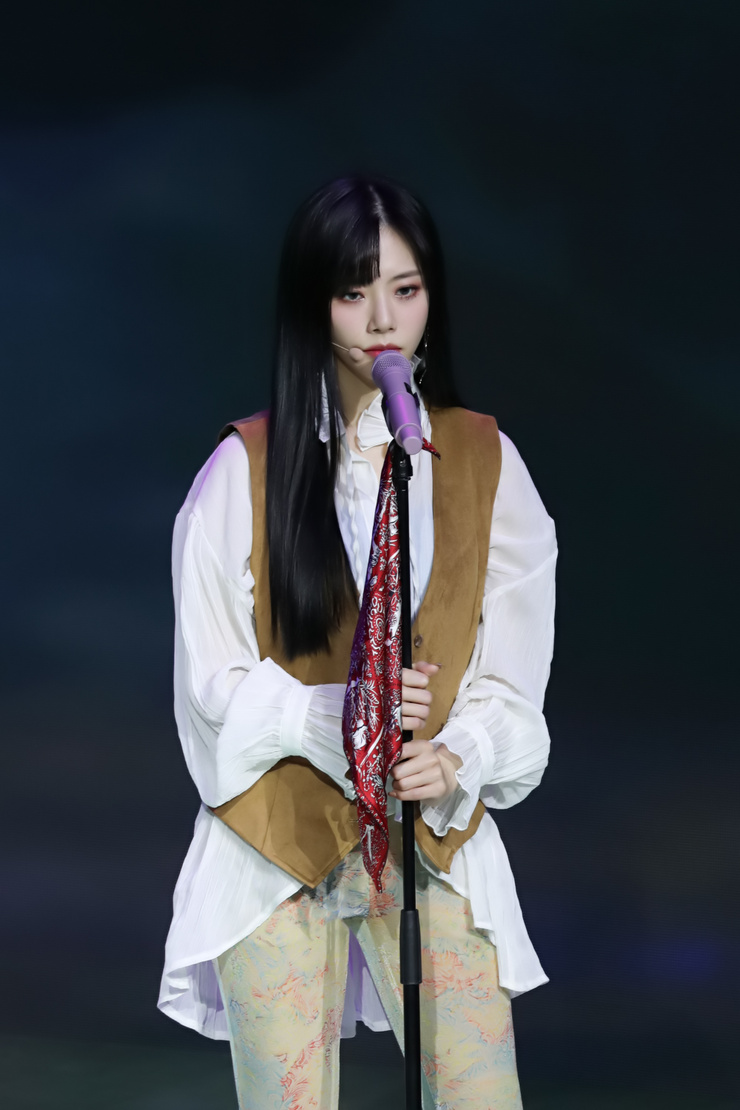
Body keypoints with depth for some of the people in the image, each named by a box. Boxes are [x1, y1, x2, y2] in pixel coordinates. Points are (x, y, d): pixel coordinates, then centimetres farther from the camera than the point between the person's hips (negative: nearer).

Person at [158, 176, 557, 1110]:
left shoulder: (484, 460, 3)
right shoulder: (246, 468, -3)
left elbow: (512, 680, 4)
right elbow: (212, 681, -3)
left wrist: (457, 760, -15)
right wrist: (330, 717, -19)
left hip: (436, 836, 2)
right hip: (278, 845, -1)